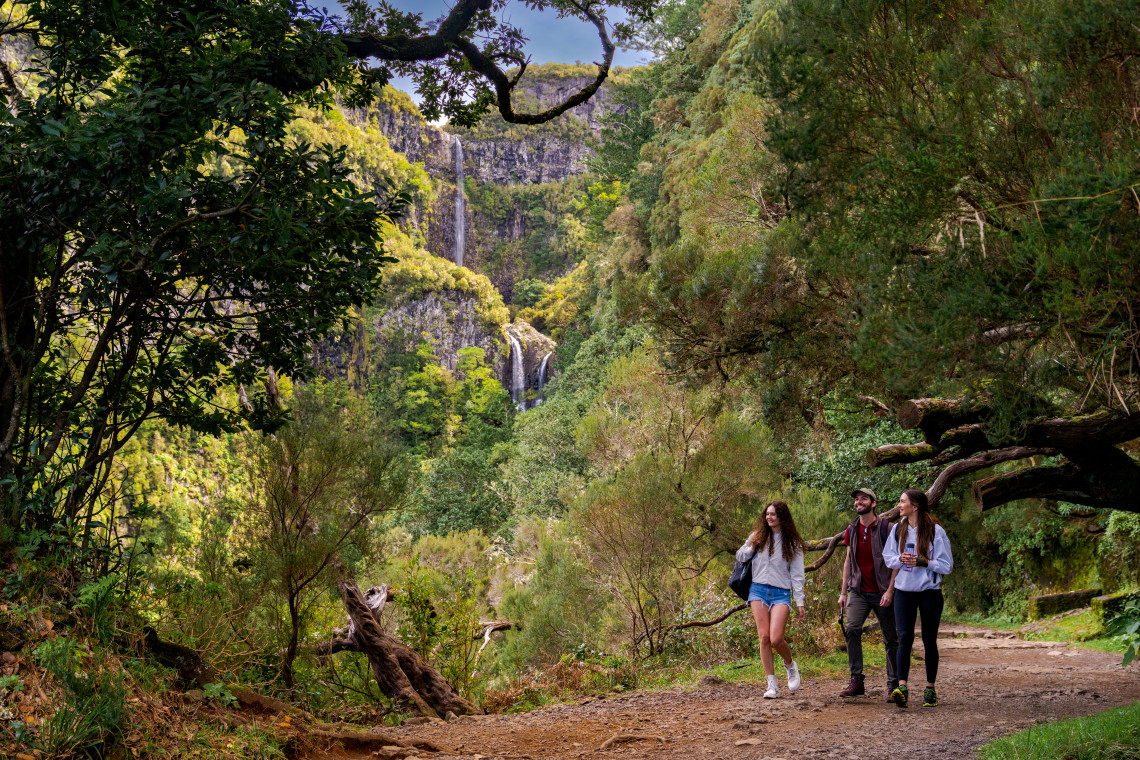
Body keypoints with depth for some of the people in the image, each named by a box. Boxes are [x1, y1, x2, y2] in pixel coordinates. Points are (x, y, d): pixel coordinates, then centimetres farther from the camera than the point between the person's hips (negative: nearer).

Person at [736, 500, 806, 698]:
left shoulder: (793, 543, 7)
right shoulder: (758, 537, 12)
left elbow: (797, 574, 5)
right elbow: (739, 557, 19)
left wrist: (800, 602, -1)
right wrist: (751, 547, -2)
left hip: (781, 593, -2)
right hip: (759, 591, 2)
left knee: (776, 639, -16)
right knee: (764, 637, -6)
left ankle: (790, 664, 16)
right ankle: (772, 684, 0)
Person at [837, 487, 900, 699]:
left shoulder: (886, 529, -6)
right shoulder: (851, 530, 9)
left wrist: (890, 590, -15)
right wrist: (843, 592, 12)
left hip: (882, 592, -3)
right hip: (858, 591, 3)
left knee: (890, 638, 2)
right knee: (852, 629, -15)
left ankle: (893, 685, 12)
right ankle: (856, 681, -11)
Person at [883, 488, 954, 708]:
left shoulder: (935, 531, -7)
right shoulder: (898, 529, 6)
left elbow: (946, 565, -6)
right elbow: (888, 557, 13)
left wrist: (922, 562, -19)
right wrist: (900, 560, -9)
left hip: (930, 591, -2)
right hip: (904, 591, 3)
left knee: (929, 640, 6)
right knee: (904, 637, -11)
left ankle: (930, 689, 17)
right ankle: (902, 687, -20)